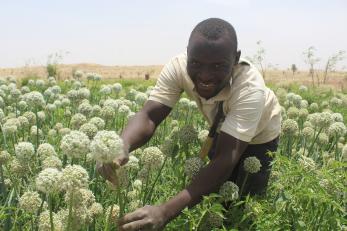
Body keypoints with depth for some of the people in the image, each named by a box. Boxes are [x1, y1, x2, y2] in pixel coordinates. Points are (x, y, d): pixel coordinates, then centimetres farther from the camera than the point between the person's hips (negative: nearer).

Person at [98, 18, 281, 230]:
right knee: (217, 195, 9)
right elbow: (149, 116, -36)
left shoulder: (251, 88, -43)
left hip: (259, 135, -3)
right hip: (221, 130, 3)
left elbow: (225, 160, -49)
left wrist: (165, 212, -60)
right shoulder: (179, 67, -32)